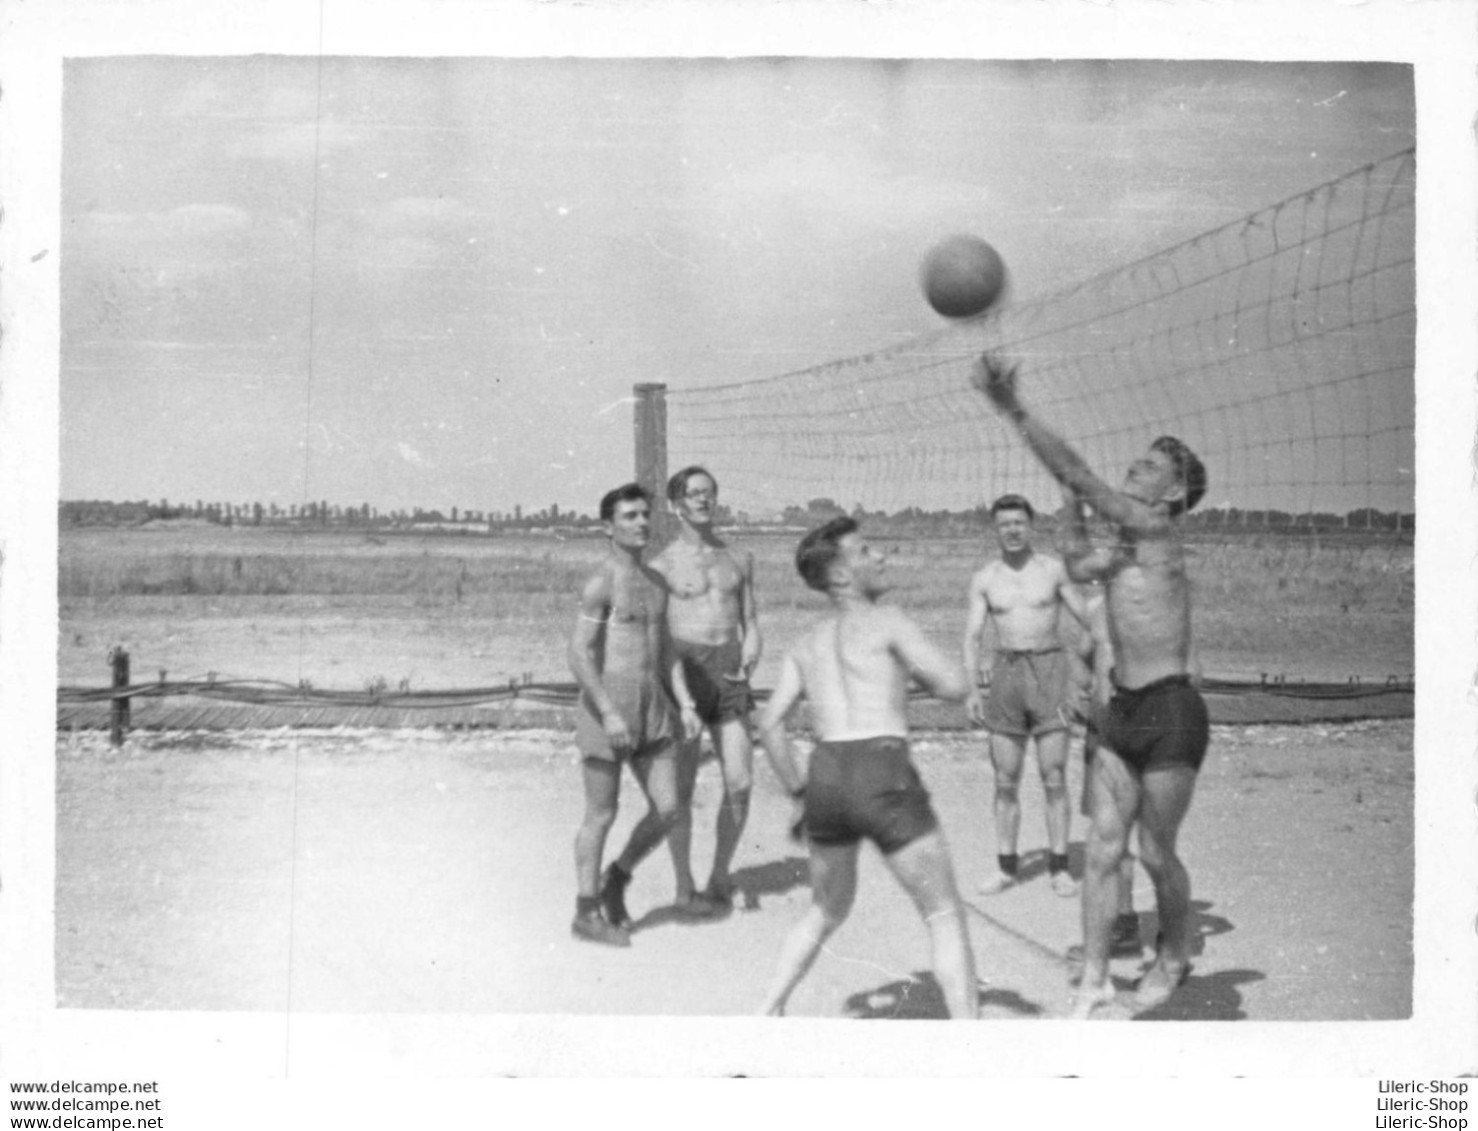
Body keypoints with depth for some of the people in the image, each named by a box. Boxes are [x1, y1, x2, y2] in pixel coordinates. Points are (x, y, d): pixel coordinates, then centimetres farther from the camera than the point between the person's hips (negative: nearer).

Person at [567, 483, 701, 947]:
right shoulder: (601, 583, -11)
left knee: (667, 809, 5)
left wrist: (685, 704, 9)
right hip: (606, 705, -7)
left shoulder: (656, 582, 13)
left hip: (652, 707, 7)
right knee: (601, 815, 3)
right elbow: (579, 653, -16)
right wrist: (608, 714, -22)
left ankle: (616, 879, 27)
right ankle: (587, 914, 17)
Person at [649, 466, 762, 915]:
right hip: (683, 672, -4)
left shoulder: (740, 558, 14)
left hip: (729, 675, 4)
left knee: (740, 785, -1)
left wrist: (749, 660, -1)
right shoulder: (662, 565, 1)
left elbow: (750, 623, 16)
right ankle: (684, 887, 15)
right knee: (682, 789, 0)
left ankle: (720, 878, 18)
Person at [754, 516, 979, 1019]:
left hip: (826, 778, 6)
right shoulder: (887, 621, 5)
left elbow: (769, 724, 12)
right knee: (946, 916, 6)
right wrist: (914, 670, 18)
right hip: (883, 779, -6)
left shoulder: (806, 645, 21)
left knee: (826, 913, 28)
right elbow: (956, 687, -2)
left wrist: (799, 795, 20)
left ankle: (766, 1019, 25)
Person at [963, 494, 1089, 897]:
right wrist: (971, 688, -8)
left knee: (1054, 776, -4)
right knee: (1005, 779, 4)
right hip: (1005, 673, 2)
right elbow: (972, 636, 3)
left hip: (1049, 671, -2)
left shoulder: (1053, 569, 1)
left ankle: (1059, 867, 5)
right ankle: (1005, 866, 13)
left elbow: (1087, 618, 5)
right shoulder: (984, 578, 5)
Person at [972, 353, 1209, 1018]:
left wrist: (1012, 409, -22)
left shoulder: (1156, 532, -13)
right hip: (1121, 713, 7)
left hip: (1171, 714, -7)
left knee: (1156, 852, 5)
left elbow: (1075, 476, -19)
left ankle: (1175, 957, 30)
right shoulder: (1123, 542, 12)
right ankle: (1093, 981, 12)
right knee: (1103, 850, 4)